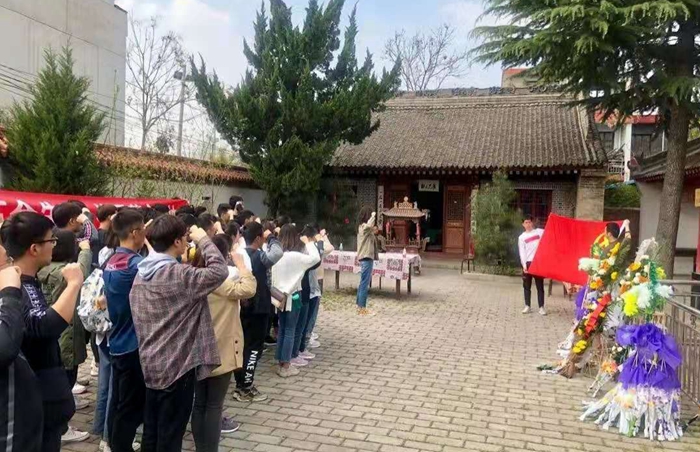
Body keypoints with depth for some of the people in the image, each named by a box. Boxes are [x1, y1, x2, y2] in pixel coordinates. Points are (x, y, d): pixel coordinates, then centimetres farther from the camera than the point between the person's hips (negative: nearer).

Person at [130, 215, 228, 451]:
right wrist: (203, 240, -14)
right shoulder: (179, 275, -21)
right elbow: (220, 271, -26)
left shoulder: (141, 274, 6)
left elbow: (138, 316, 14)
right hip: (177, 365, -8)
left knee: (152, 431, 19)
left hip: (151, 364, 8)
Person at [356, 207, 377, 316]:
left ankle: (359, 306, 19)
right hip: (367, 258, -10)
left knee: (363, 283, 14)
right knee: (365, 284, -7)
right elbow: (370, 225, -38)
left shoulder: (362, 227, 15)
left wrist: (373, 231, 11)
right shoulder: (365, 227, -15)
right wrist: (373, 215, -21)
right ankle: (362, 309, -5)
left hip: (364, 257, 10)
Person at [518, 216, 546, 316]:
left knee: (540, 285, 1)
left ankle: (541, 307, 5)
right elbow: (522, 252, 0)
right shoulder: (522, 237, 7)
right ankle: (527, 306, 13)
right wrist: (524, 265, -9)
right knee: (527, 286, 5)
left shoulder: (540, 232, 7)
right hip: (528, 263, 1)